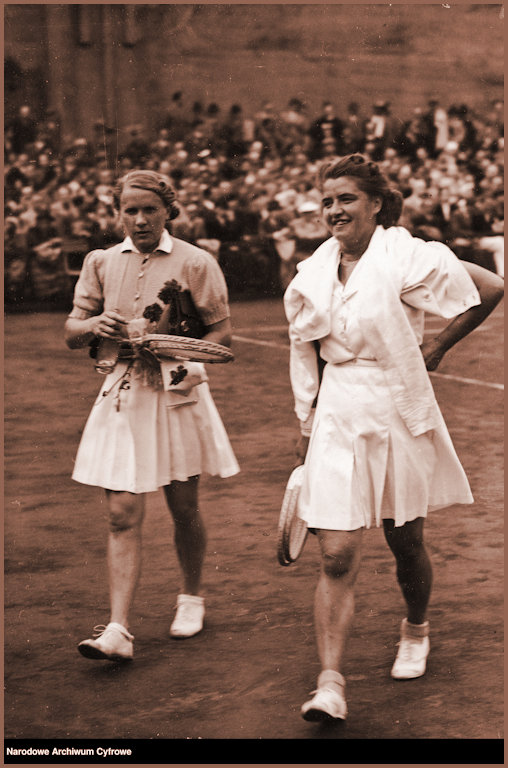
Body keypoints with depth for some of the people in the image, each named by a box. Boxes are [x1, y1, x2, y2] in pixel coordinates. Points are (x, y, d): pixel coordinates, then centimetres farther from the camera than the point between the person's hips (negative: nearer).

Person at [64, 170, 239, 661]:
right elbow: (71, 334, 11)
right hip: (121, 396, 2)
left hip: (177, 394, -2)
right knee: (122, 515, -5)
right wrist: (95, 324, -12)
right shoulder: (101, 263, 8)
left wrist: (188, 361, -18)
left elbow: (222, 332, 1)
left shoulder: (194, 263, -1)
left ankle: (191, 597, 34)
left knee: (183, 508, 10)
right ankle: (117, 630, -8)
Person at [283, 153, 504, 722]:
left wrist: (437, 346, -3)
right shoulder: (312, 276, 5)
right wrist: (306, 426, 17)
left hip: (398, 415, -2)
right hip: (338, 420, 3)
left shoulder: (405, 259, -11)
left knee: (405, 542, 13)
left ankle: (415, 630, 43)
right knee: (336, 556, -7)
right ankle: (330, 684, -7)